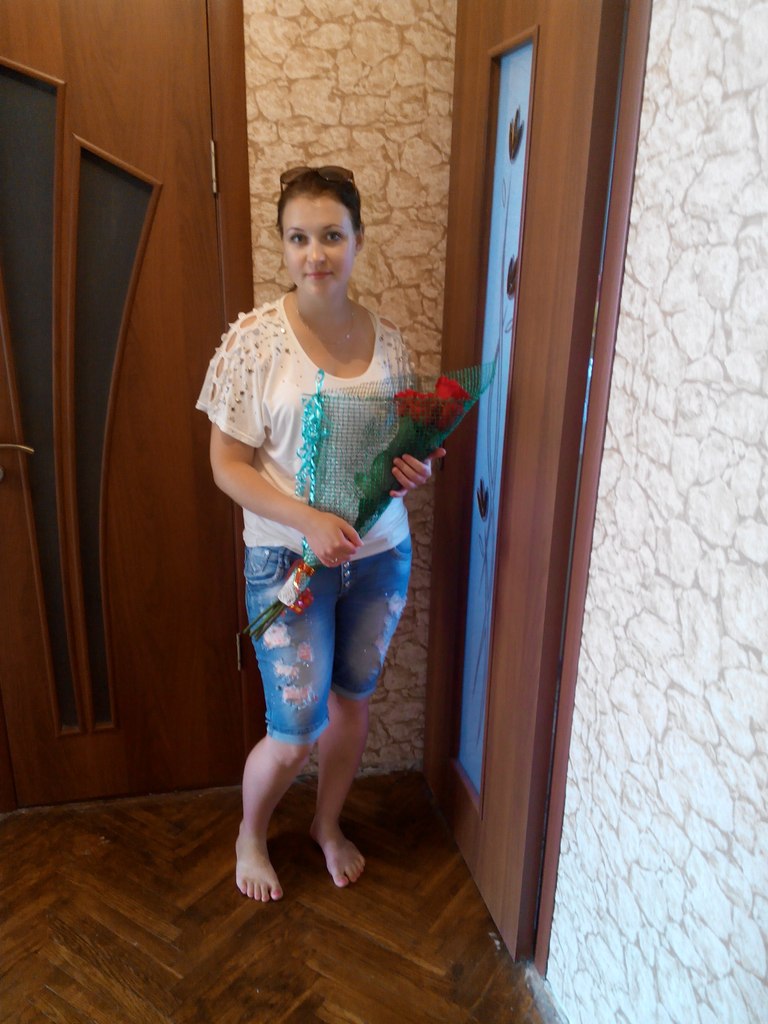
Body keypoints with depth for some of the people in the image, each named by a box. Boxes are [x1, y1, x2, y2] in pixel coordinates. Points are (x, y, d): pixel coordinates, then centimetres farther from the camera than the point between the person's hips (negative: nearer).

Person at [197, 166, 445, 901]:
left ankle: (328, 824, 47)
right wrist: (309, 520, -23)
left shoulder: (386, 339, 0)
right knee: (294, 736, 4)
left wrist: (416, 469, -12)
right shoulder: (255, 338, -12)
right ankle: (250, 835, 39)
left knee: (352, 703, 19)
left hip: (380, 555, 4)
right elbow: (228, 465, -12)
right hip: (288, 561, -4)